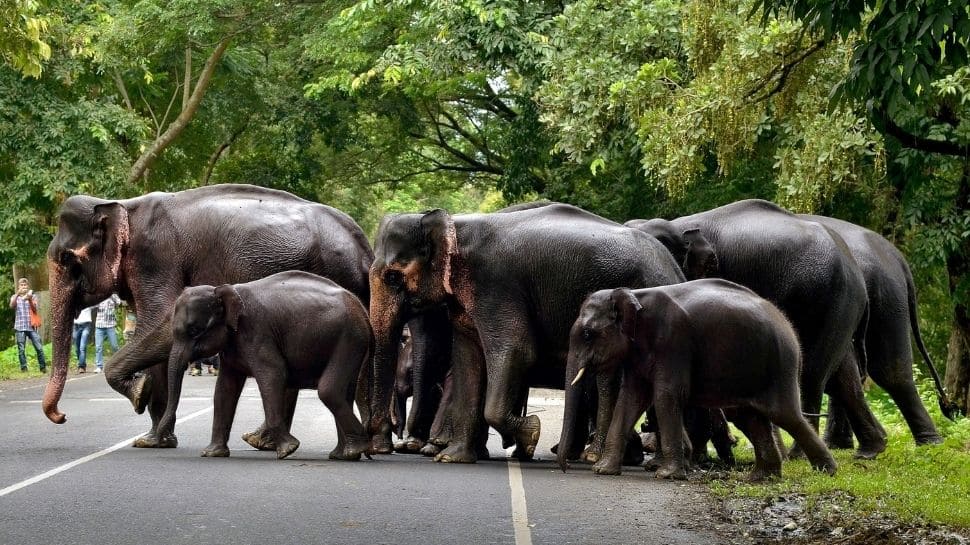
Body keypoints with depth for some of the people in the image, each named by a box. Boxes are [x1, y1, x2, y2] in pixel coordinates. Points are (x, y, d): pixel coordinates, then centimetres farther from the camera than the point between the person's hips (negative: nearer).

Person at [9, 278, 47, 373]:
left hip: (31, 326, 0)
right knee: (21, 349, -3)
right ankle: (24, 368, 1)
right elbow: (12, 305, -10)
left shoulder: (32, 296, 12)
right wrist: (18, 293, -23)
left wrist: (29, 299, -17)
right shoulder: (15, 297, 12)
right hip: (20, 327, 0)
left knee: (39, 347, -6)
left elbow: (35, 309, -1)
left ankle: (43, 367, 1)